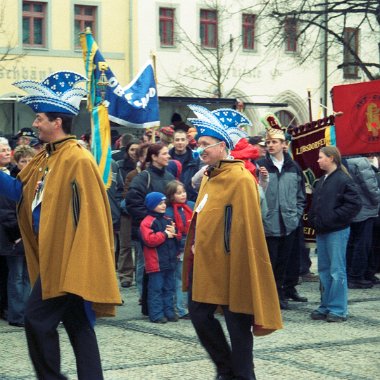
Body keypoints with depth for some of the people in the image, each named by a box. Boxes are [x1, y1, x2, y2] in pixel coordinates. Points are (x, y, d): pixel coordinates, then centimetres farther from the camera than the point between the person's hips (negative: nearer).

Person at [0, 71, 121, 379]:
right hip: (54, 257, 9)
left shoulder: (78, 160, -17)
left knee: (37, 318, -6)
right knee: (78, 325, 10)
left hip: (68, 259, -9)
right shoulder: (44, 158, 12)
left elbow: (89, 216, -19)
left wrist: (76, 263, -20)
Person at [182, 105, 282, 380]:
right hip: (204, 264, 9)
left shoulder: (241, 180, -15)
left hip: (229, 265, -9)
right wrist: (194, 249, 17)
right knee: (200, 316, 12)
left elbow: (247, 229, -18)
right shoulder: (210, 177, 13)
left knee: (237, 324, 2)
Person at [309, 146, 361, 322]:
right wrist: (314, 219, 6)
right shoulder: (321, 182, 14)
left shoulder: (343, 179, -10)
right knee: (324, 270, 11)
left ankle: (338, 309, 1)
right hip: (321, 231, 8)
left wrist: (334, 217, -15)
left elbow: (355, 204, -16)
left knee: (337, 271, -4)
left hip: (337, 231, -8)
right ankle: (326, 307, 19)